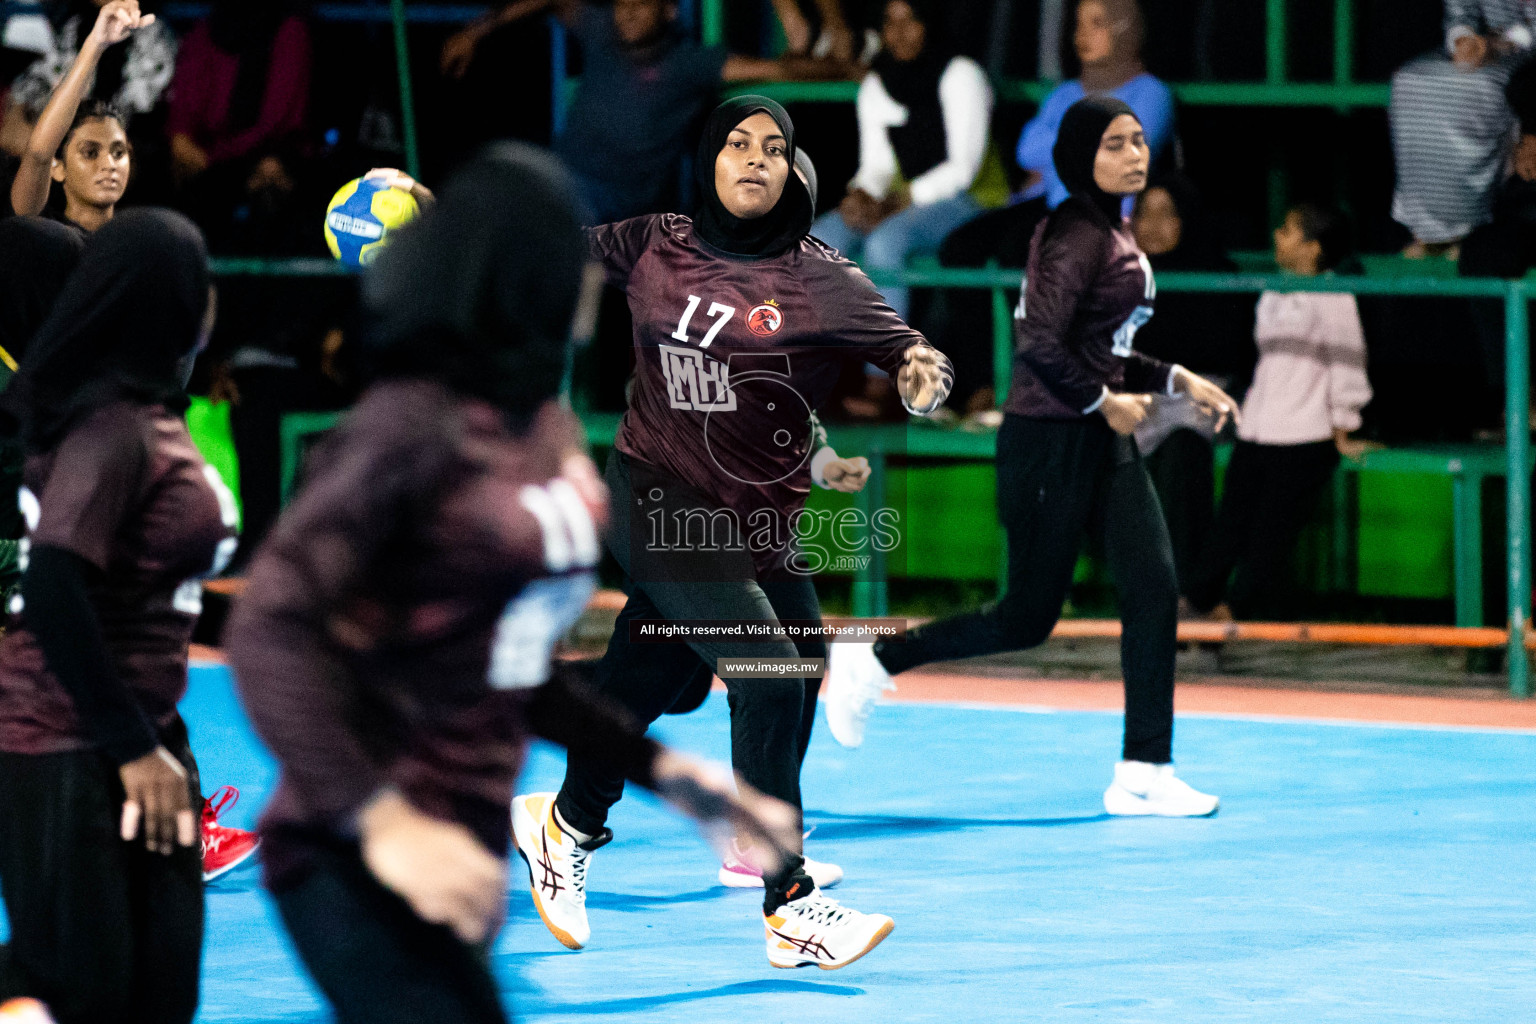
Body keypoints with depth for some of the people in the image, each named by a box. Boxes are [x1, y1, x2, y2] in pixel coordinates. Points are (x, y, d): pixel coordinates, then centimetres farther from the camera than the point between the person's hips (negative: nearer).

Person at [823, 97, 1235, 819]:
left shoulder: (1116, 237, 13)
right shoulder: (1075, 237, -17)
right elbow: (1040, 345, -27)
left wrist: (1176, 381, 13)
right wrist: (1102, 402, -16)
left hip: (1104, 444, 9)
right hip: (1049, 443, -9)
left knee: (1154, 590, -3)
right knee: (1028, 617, 0)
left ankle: (1142, 774, 1)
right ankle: (873, 661, 18)